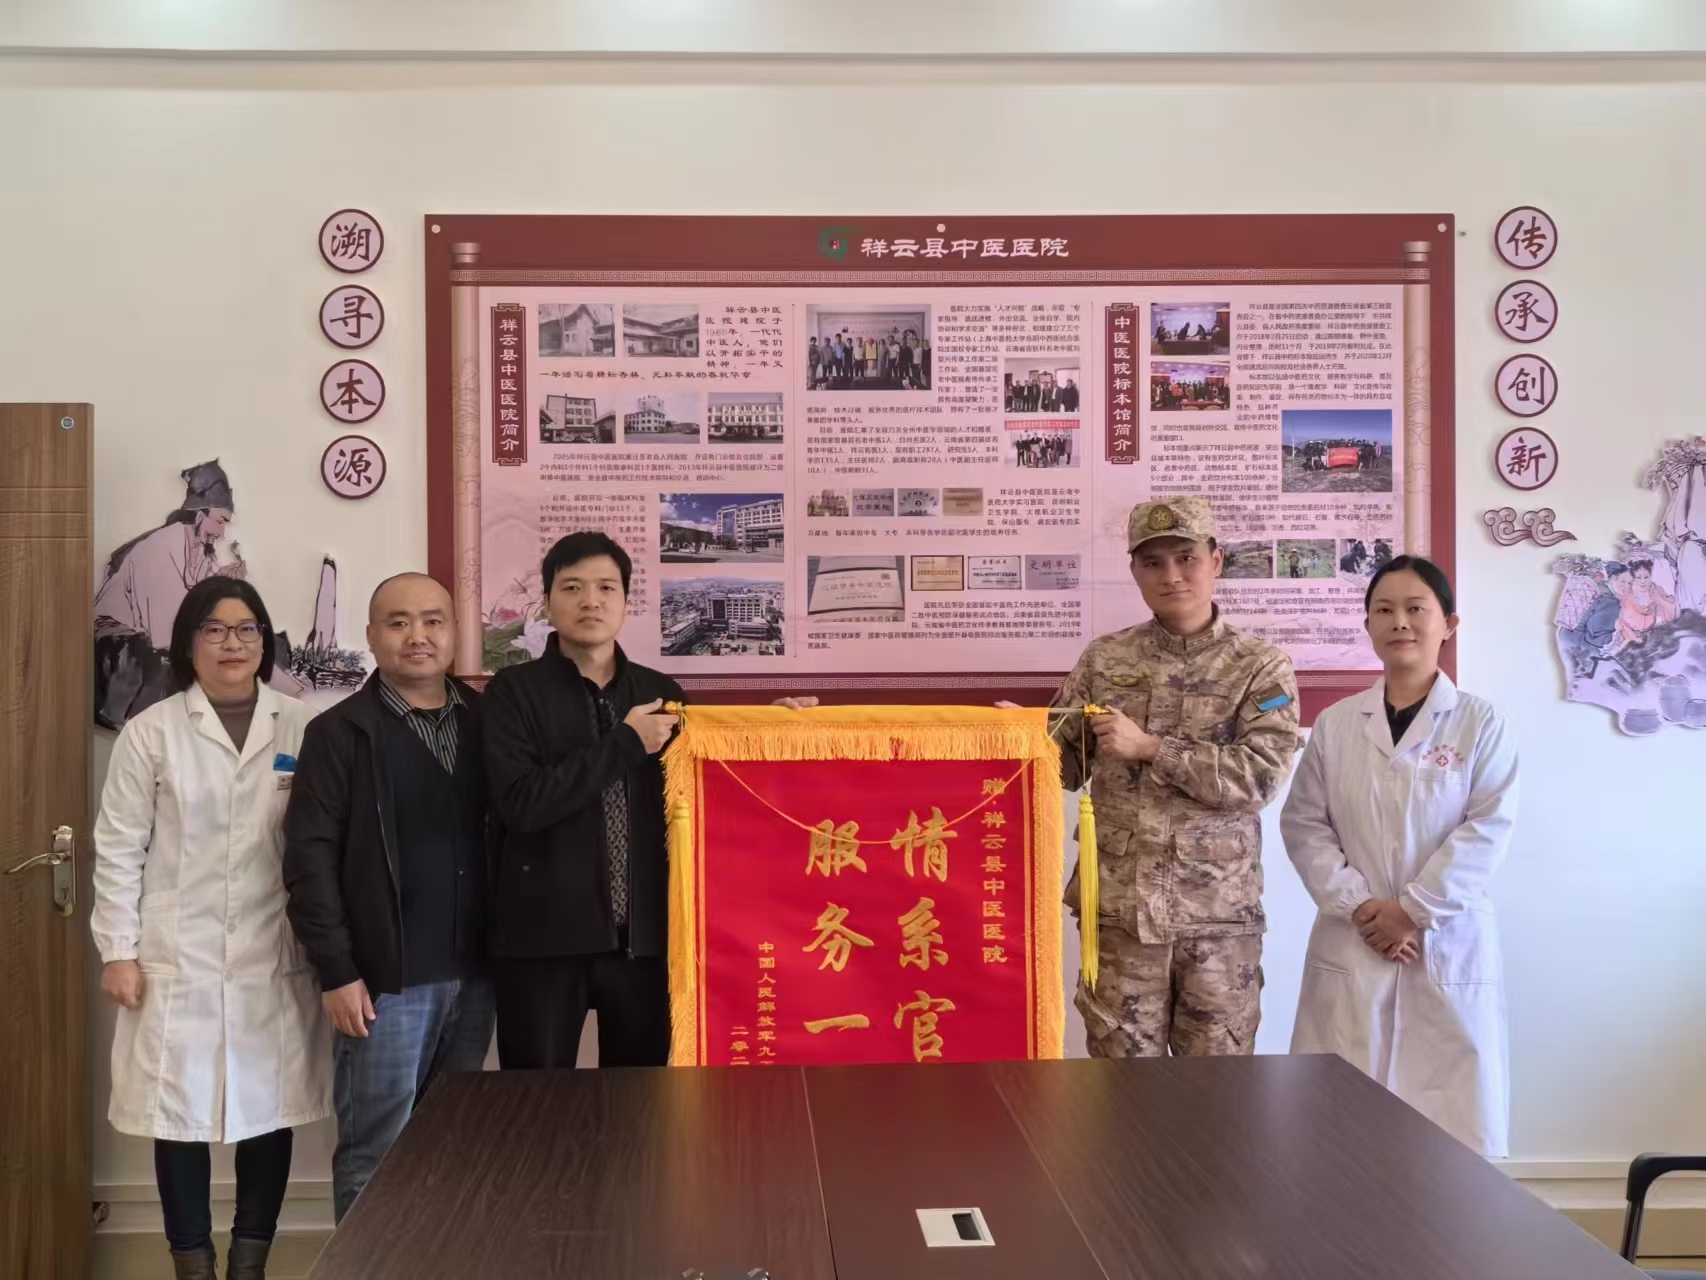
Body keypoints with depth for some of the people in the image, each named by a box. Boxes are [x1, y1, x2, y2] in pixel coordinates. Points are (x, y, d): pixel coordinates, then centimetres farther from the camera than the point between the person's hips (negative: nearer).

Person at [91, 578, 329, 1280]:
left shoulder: (301, 728, 1)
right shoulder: (152, 732, -1)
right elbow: (119, 849, 1)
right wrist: (117, 951, -2)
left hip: (275, 958, 1)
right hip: (178, 959, -1)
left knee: (270, 1114, 8)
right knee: (179, 1117, 5)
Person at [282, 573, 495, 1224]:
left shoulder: (485, 721, 8)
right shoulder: (340, 732, -3)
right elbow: (310, 857, -7)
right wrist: (336, 972, -11)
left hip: (472, 973, 4)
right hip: (385, 977, -4)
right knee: (376, 1150, 3)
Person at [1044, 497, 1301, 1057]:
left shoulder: (1261, 666, -1)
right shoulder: (1103, 659, 5)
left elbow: (1259, 776, -13)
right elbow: (1066, 762, 8)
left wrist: (1149, 747, -15)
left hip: (1219, 910, -1)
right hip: (1119, 906, 2)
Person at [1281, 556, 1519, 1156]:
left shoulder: (1481, 723, 0)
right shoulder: (1334, 724, 6)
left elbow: (1487, 830, -7)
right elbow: (1303, 824, 3)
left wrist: (1412, 910, -12)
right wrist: (1358, 907, -9)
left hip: (1448, 947, -1)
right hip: (1350, 947, 2)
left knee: (1450, 1121, 1)